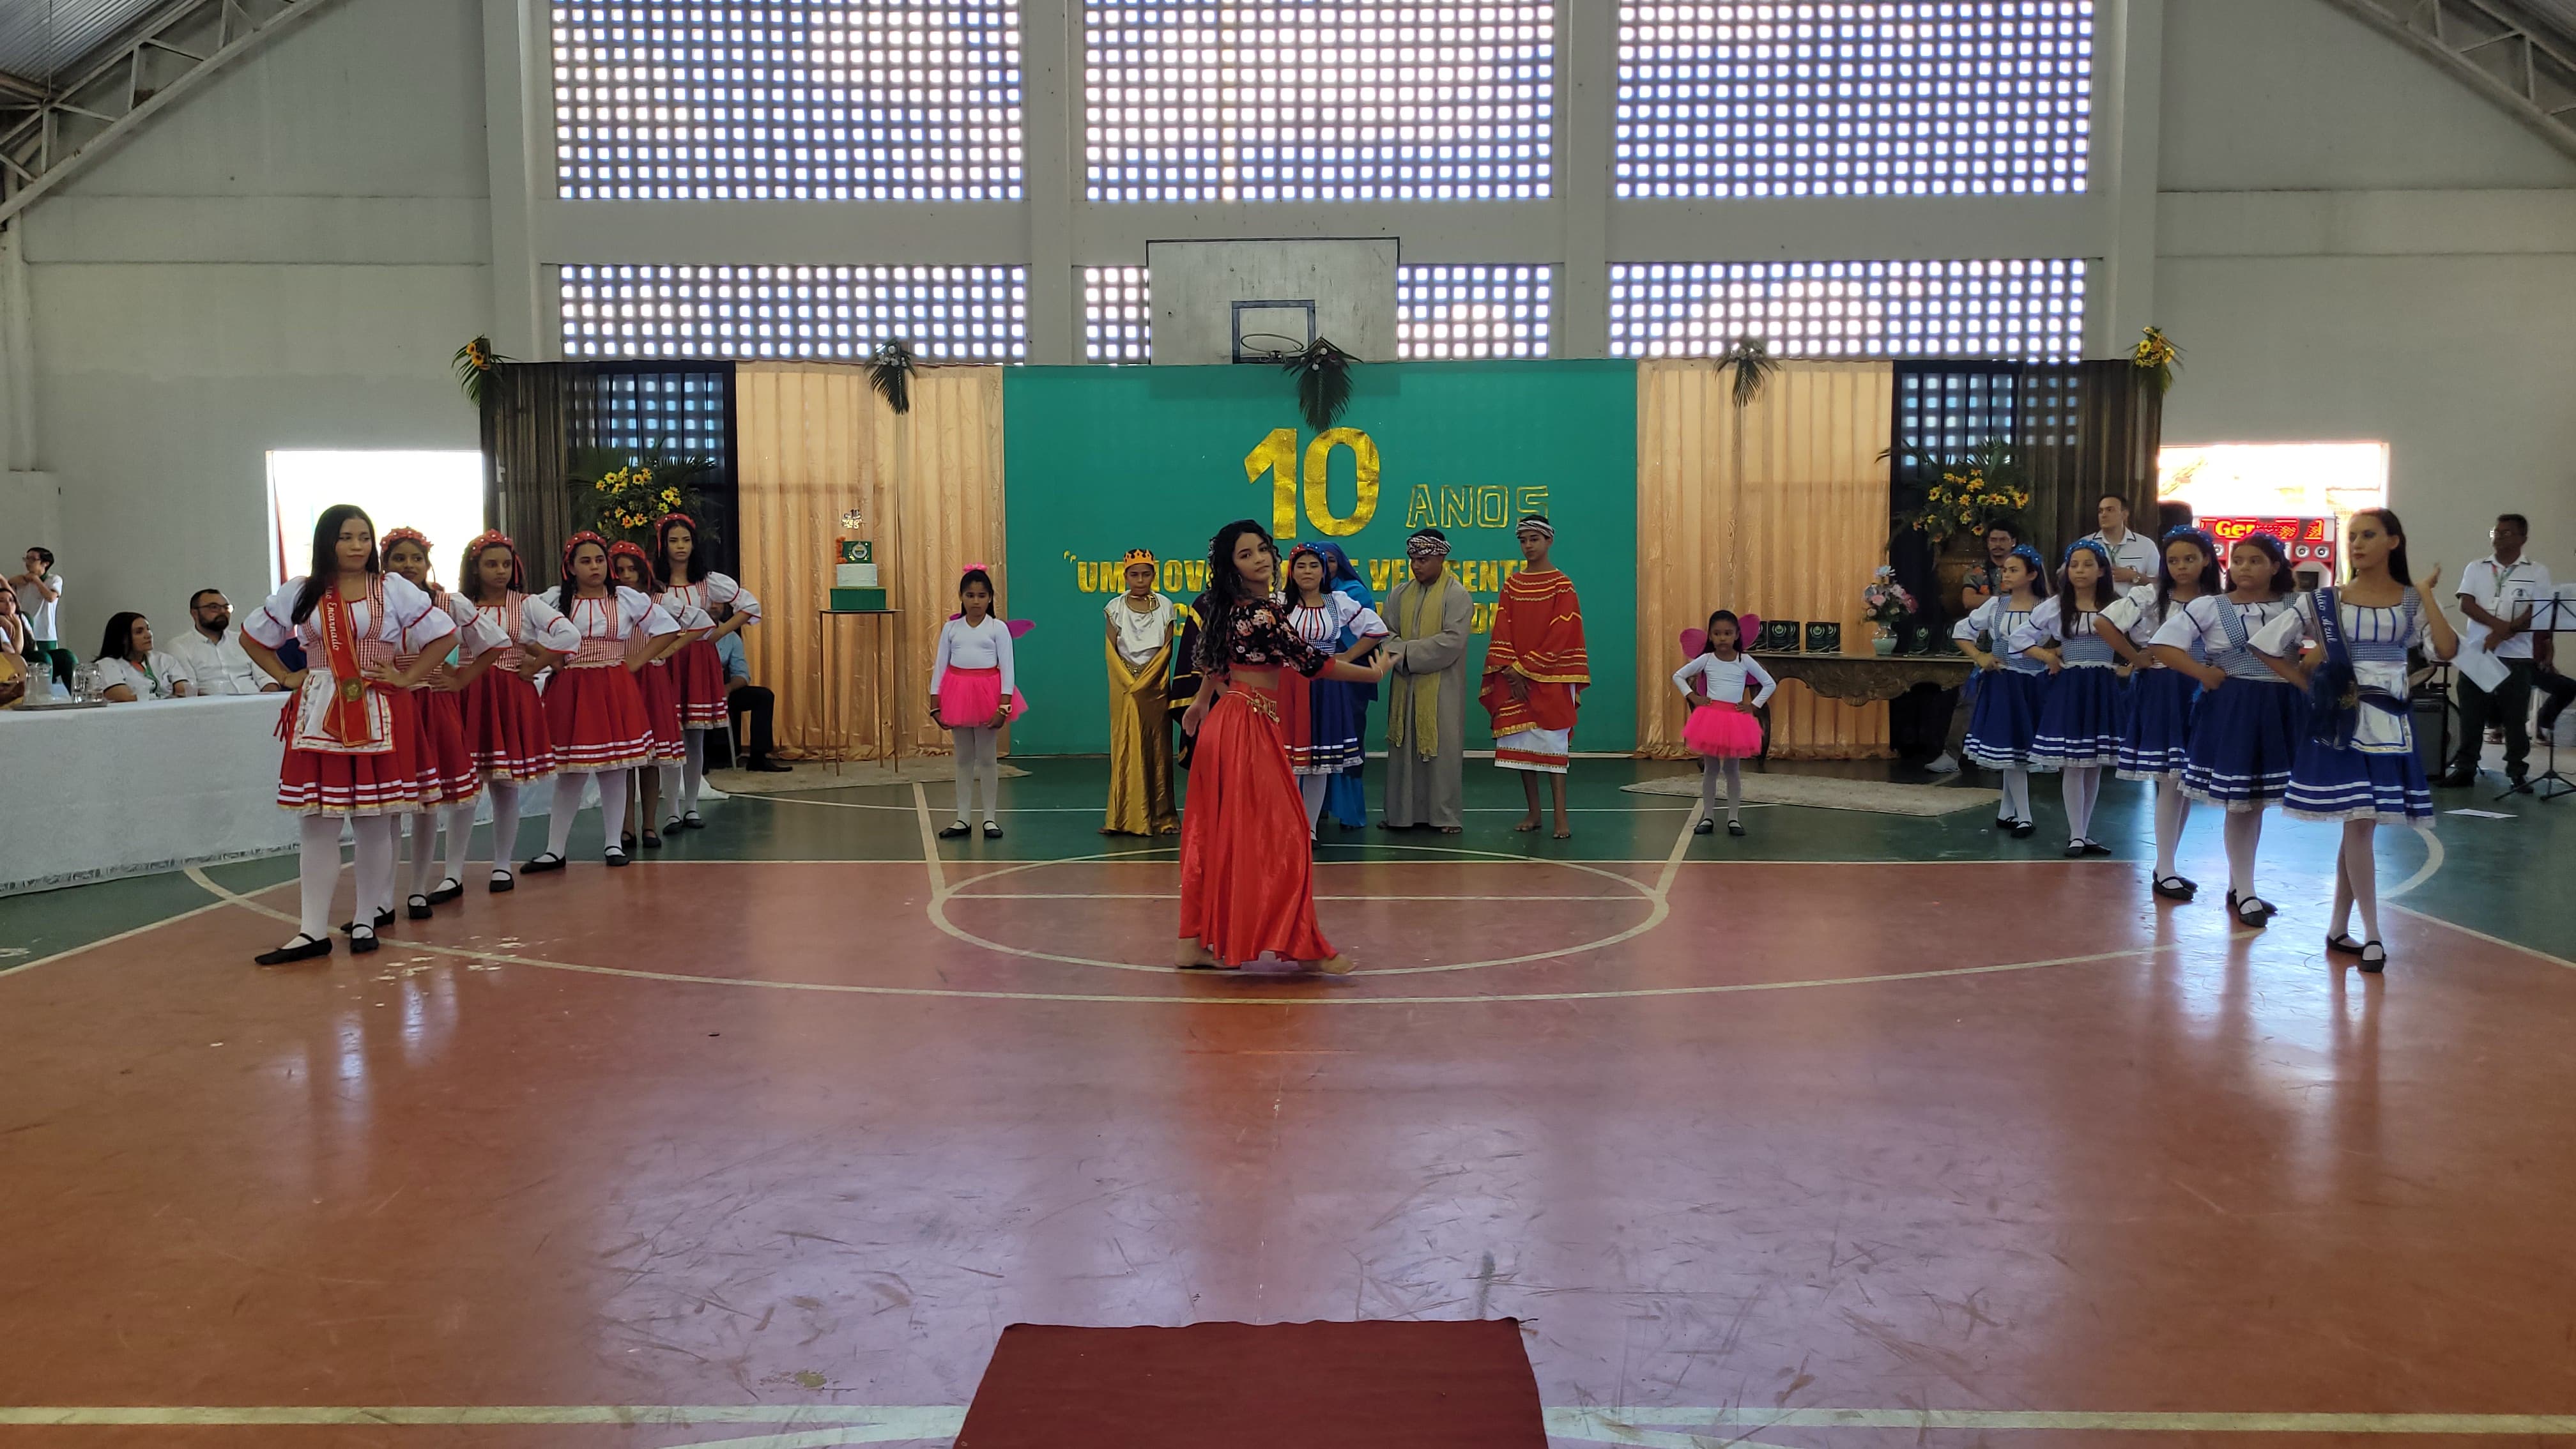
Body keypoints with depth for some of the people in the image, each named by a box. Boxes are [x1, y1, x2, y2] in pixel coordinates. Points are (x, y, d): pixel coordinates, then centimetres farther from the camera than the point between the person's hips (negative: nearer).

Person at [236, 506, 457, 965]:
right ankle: (313, 931, 4)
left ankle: (366, 921, 14)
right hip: (319, 716, 1)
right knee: (317, 820, 0)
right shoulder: (300, 593, 8)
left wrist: (407, 677, -3)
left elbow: (442, 634, 4)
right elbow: (251, 637, 19)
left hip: (380, 716, -1)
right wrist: (286, 677, 8)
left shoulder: (394, 591, 3)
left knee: (374, 821, 2)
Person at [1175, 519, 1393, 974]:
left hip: (1225, 722, 9)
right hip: (1248, 728, -9)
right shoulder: (1263, 612, -18)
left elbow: (1214, 659, 26)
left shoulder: (1231, 610, 10)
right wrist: (1372, 673, -3)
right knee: (1276, 833, -4)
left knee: (1217, 834, 11)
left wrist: (1201, 702, 42)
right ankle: (1303, 946, 1)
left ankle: (1197, 943, 15)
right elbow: (1310, 661, -15)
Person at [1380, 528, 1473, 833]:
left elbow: (1452, 642, -15)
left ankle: (1446, 815, 7)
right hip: (1405, 686, 5)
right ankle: (1402, 811, 14)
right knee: (1403, 748, 7)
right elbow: (1388, 633, 5)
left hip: (1441, 688, -5)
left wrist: (1406, 651, -16)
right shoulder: (1400, 594, 10)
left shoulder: (1457, 596, -6)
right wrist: (1397, 655, -17)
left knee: (1442, 748, -1)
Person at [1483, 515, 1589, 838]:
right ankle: (1533, 812, 12)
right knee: (1521, 744, 4)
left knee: (1553, 744, -8)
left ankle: (1561, 817, -9)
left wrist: (1527, 668, -13)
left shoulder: (1561, 585, -3)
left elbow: (1561, 635, -10)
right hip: (1514, 679, 5)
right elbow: (1502, 631, 5)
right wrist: (1511, 671, -9)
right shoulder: (1511, 585, 10)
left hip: (1550, 678, -4)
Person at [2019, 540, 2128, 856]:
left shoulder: (2117, 606, 1)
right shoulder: (2055, 606, 0)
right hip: (2069, 688, -1)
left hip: (2103, 689, 1)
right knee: (2073, 765, -3)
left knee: (2095, 764, 8)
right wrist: (2047, 657, -4)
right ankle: (2076, 835, 4)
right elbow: (2023, 637, 7)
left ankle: (2083, 833, 18)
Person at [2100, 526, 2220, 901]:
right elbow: (2103, 623, -10)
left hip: (2199, 695, 4)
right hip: (2160, 693, -4)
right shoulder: (2150, 599, -4)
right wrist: (2136, 658, -7)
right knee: (2169, 781, -7)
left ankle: (2168, 865, 19)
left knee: (2187, 782, 9)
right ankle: (2164, 872, -1)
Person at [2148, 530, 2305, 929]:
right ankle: (2245, 894, 8)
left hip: (2279, 710, 3)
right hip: (2231, 708, -3)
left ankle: (2237, 886, 23)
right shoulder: (2209, 607, -5)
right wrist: (2204, 674, -12)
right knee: (2240, 802, -1)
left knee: (2258, 801, 11)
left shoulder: (2295, 607, 4)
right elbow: (2162, 644, -8)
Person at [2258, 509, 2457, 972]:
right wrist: (2309, 686, -1)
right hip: (2343, 722, -2)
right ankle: (2372, 934, -1)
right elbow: (2266, 645, 1)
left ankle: (2338, 928, 17)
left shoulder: (2413, 602, 3)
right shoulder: (2323, 602, -2)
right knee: (2360, 823, -7)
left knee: (2359, 824, 6)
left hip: (2392, 722, 2)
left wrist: (2427, 593, -9)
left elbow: (2447, 649, -13)